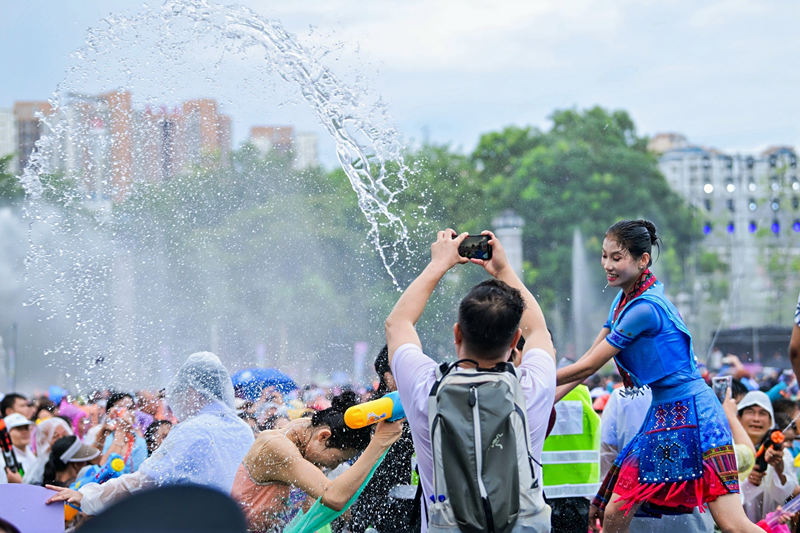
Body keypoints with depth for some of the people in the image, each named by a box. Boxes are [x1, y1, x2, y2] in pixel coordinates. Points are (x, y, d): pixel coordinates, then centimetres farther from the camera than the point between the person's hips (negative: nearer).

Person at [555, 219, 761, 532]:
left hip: (689, 415, -9)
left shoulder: (644, 308, -20)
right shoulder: (624, 300, 10)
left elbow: (590, 366, -15)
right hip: (662, 414, 9)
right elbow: (588, 361, 15)